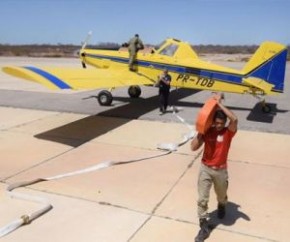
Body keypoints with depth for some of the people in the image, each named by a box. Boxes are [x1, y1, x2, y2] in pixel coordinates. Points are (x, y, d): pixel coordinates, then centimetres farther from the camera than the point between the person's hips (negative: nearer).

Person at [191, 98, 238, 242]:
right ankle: (204, 226, 12)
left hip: (220, 170, -1)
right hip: (205, 169, 1)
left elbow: (234, 119, -34)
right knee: (202, 199, 0)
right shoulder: (207, 131, -6)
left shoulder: (228, 132, -12)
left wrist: (219, 104, -29)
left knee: (221, 196, 23)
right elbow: (194, 147, -11)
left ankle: (221, 206, 59)